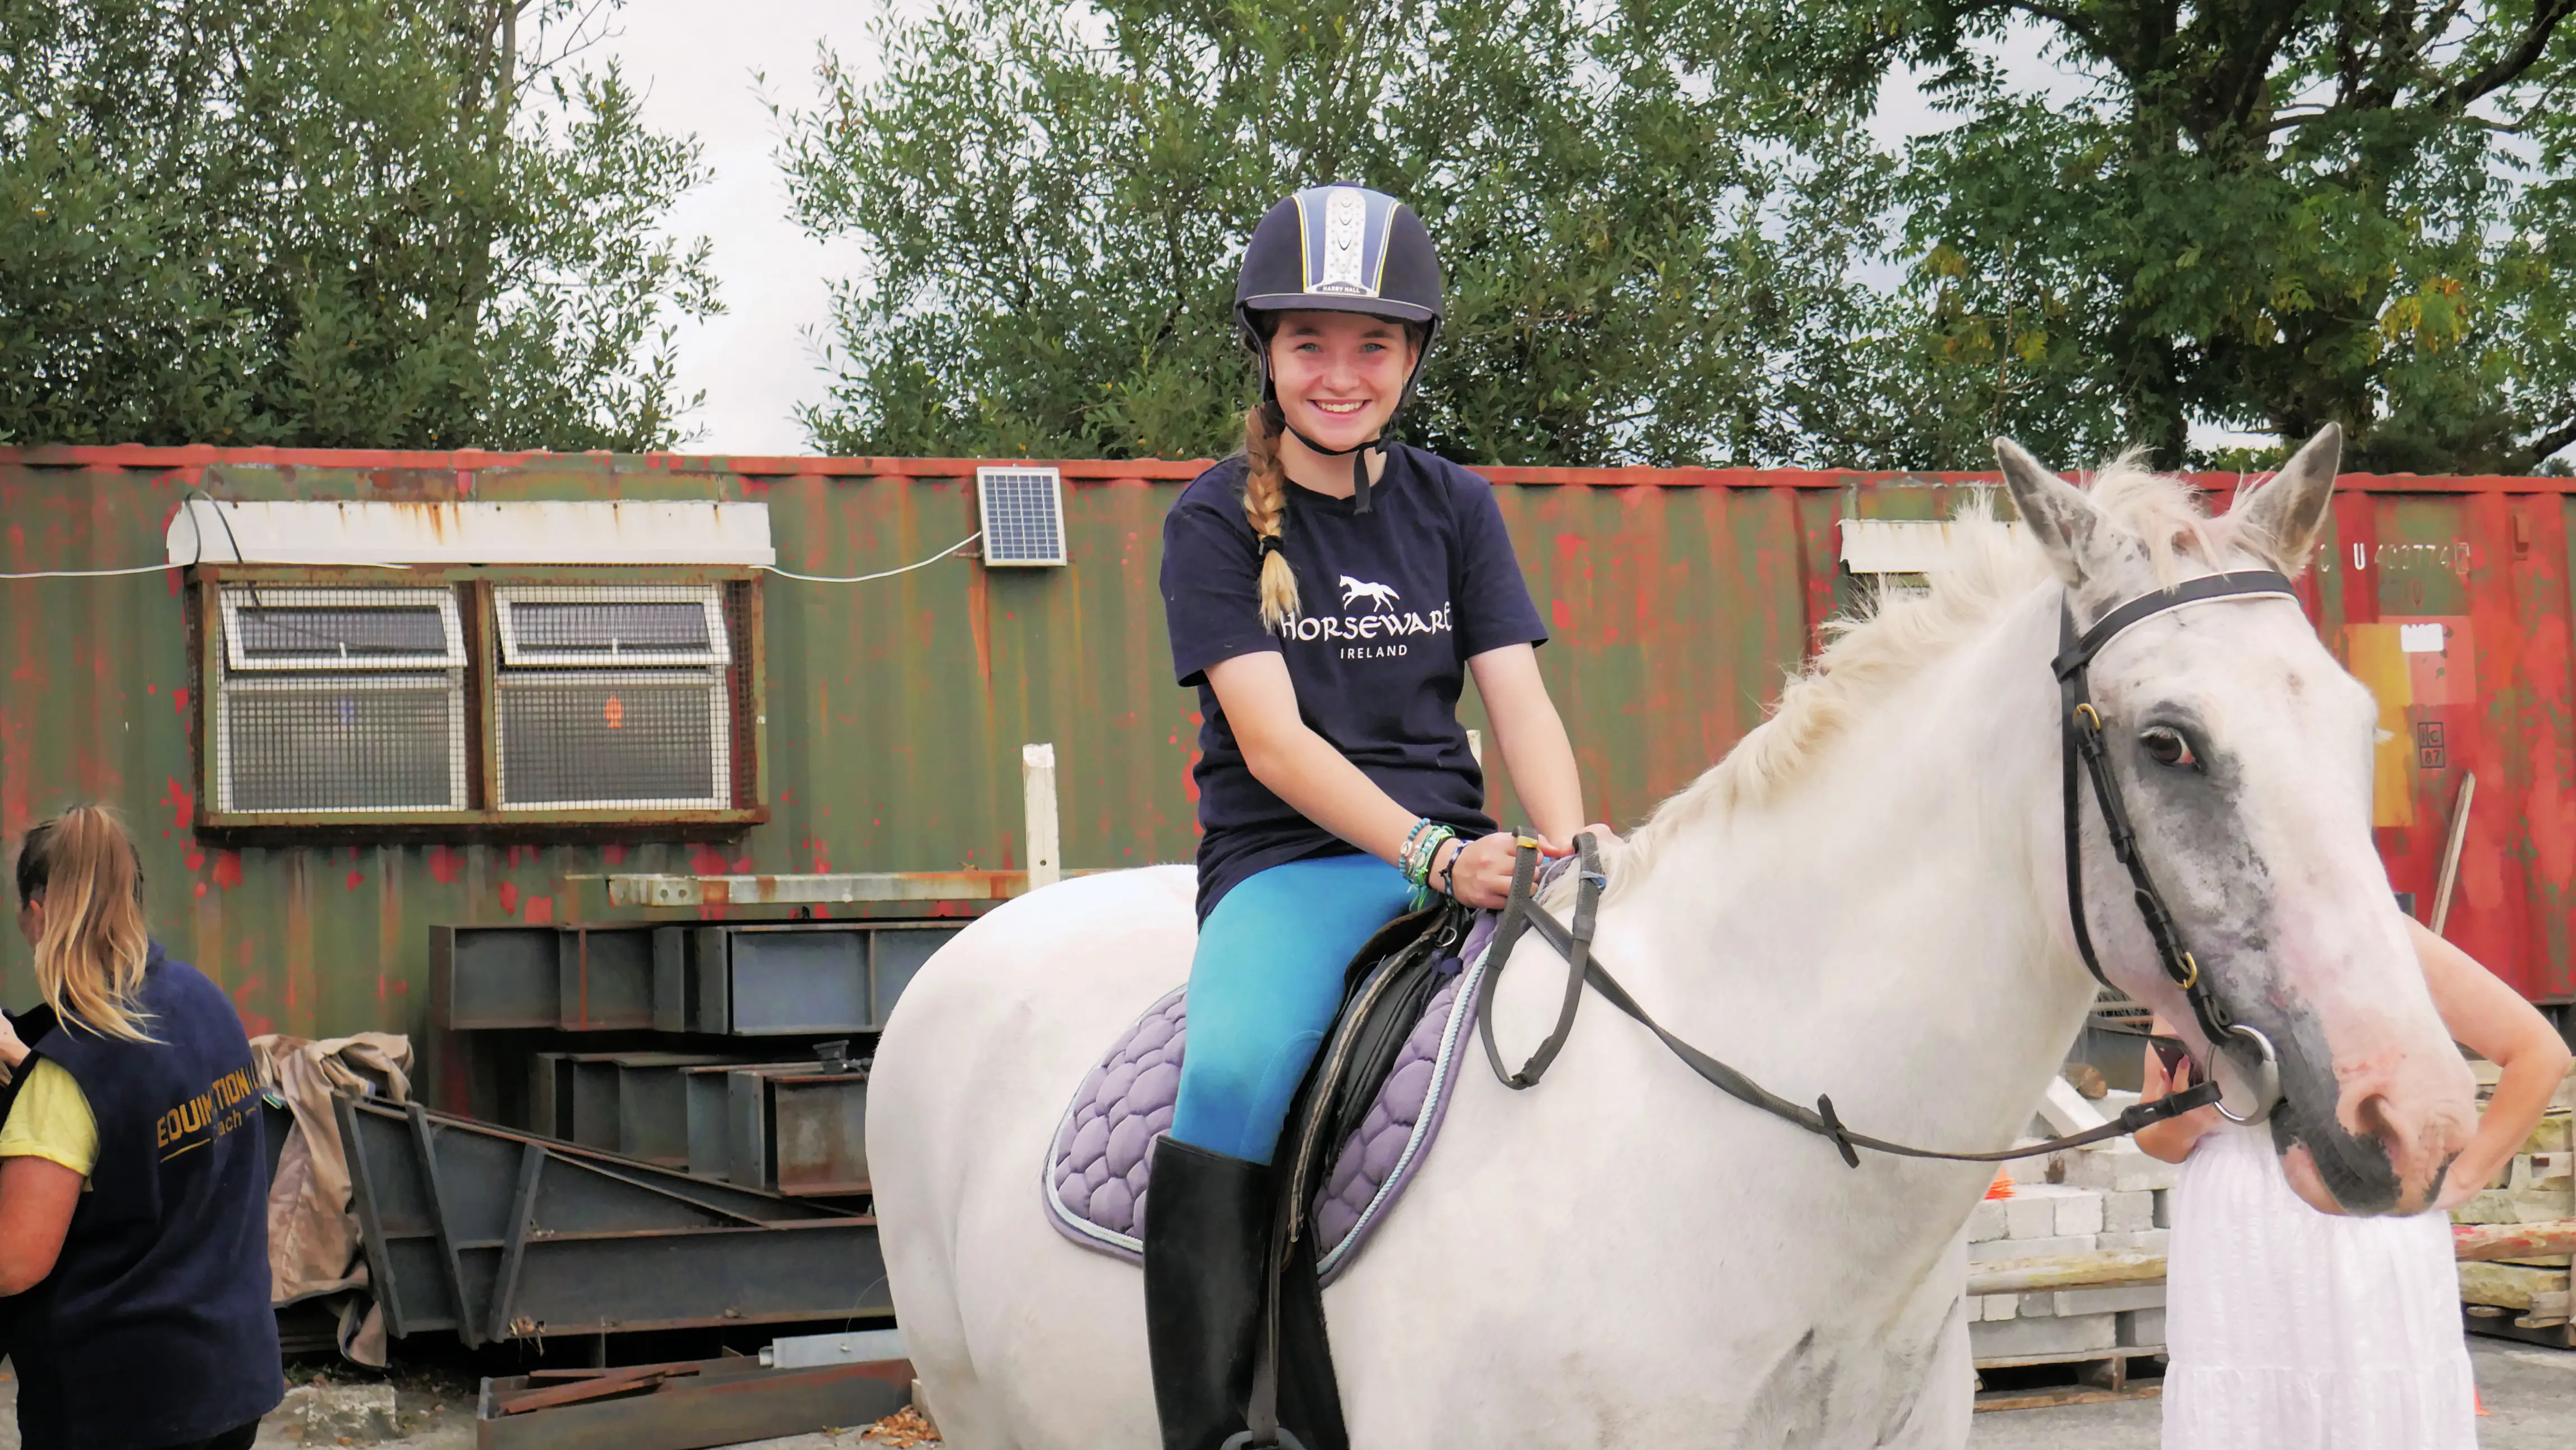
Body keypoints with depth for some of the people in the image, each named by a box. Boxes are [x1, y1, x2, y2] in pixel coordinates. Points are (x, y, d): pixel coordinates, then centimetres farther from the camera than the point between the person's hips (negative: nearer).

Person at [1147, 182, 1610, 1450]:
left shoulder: (1454, 506, 14)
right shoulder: (1216, 521, 3)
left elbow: (1518, 700, 5)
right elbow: (1269, 736, -9)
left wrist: (1569, 847, -16)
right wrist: (1430, 853, -24)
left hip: (1455, 856, 4)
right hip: (1287, 863, -3)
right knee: (1231, 1074, -33)